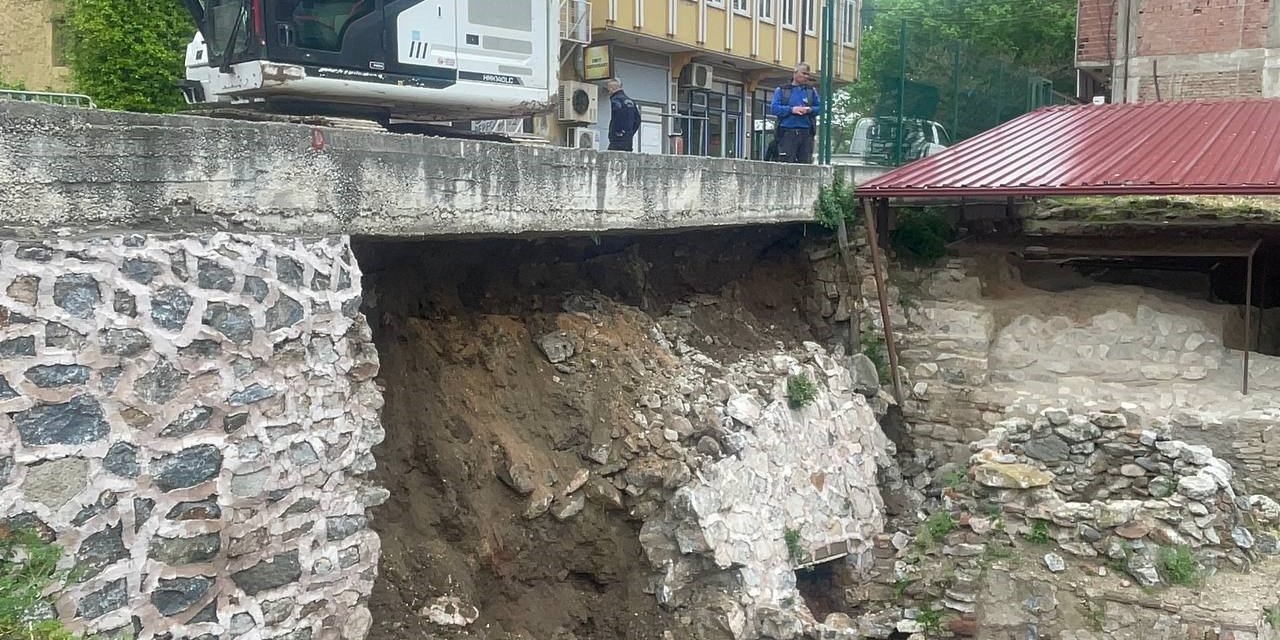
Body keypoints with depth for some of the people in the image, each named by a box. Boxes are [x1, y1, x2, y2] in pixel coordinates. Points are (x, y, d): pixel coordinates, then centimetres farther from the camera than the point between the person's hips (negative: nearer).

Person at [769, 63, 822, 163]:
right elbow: (774, 108, -2)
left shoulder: (812, 91, 19)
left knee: (806, 163, 0)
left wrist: (810, 110, -9)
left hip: (806, 132, 3)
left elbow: (820, 107, 12)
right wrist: (791, 110, -13)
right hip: (787, 132, -3)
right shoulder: (781, 90, 10)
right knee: (786, 163, -9)